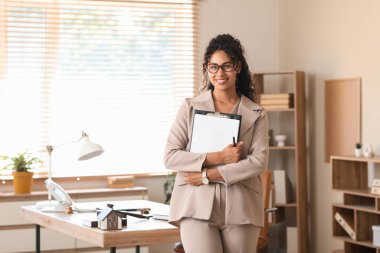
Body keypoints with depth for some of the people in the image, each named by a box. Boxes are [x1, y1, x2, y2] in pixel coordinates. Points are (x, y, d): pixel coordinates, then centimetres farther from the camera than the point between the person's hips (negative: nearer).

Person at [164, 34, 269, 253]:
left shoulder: (256, 114, 9)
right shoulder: (190, 108, 8)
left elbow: (259, 161, -3)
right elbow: (170, 156, 0)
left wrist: (208, 175, -10)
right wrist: (217, 157, -11)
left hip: (240, 209, 1)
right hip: (197, 207, -1)